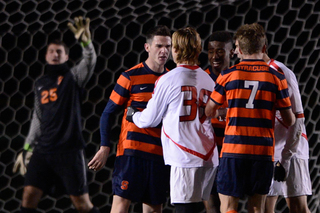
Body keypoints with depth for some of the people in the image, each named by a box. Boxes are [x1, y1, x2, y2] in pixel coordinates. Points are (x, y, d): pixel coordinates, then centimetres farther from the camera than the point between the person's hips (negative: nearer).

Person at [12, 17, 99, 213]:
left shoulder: (72, 77, 2)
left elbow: (90, 62, -18)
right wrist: (27, 149, 19)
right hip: (43, 150, 5)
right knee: (29, 195, -3)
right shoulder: (40, 84, 17)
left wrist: (86, 41, -36)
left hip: (69, 150, -5)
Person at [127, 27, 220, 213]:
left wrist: (133, 115, 26)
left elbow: (150, 119, 4)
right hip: (208, 155, 7)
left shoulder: (168, 80, -6)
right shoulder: (208, 80, 11)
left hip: (185, 157, -7)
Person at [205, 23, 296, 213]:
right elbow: (289, 121, 3)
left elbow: (209, 111, 10)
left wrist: (220, 112, 33)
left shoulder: (228, 75, 0)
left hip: (233, 149, -1)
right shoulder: (277, 78, 1)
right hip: (264, 151, 1)